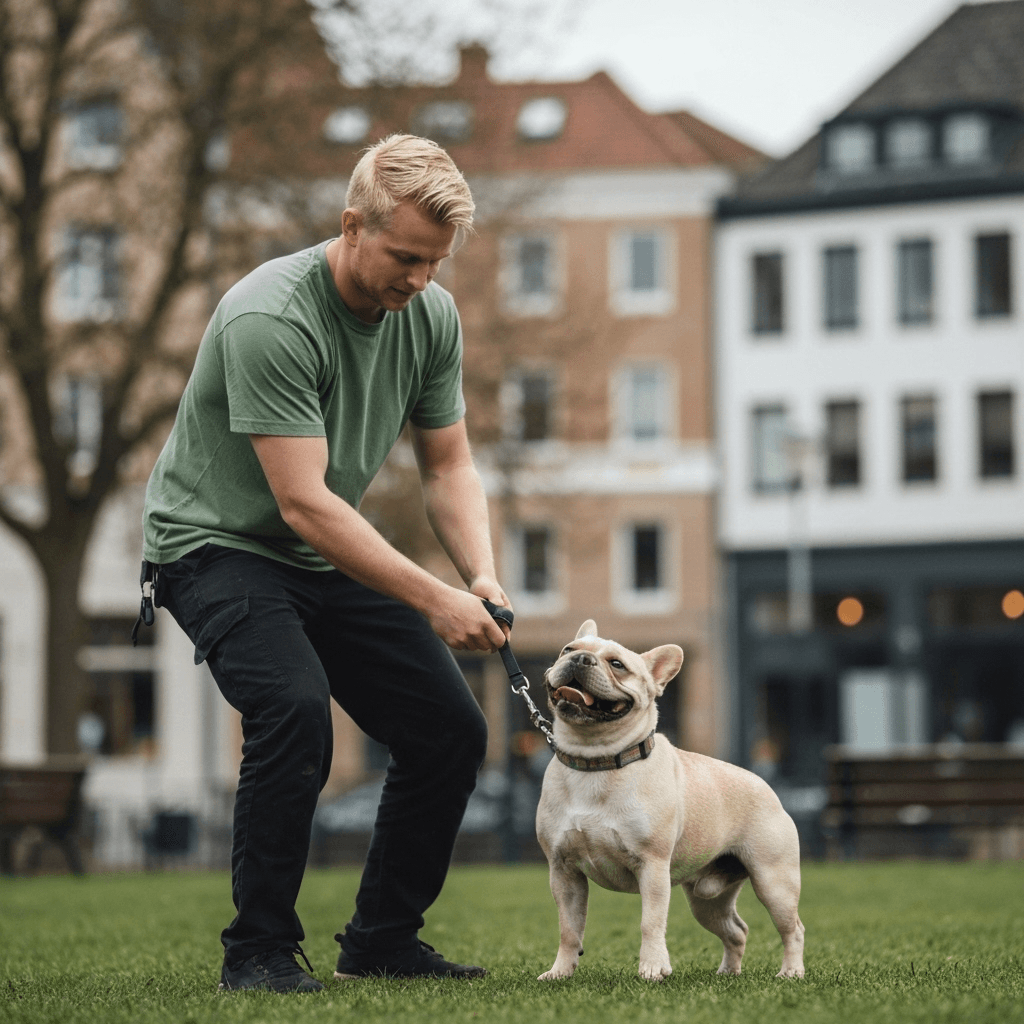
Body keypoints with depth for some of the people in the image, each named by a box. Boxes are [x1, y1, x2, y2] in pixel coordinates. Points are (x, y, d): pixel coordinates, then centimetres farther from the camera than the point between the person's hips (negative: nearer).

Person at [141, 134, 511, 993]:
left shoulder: (432, 316, -5)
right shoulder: (270, 320, -29)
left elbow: (448, 466, 4)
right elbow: (304, 504, -31)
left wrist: (483, 576, -15)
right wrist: (436, 601, -32)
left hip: (332, 561, 7)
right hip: (218, 545, -7)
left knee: (452, 729, -2)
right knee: (294, 706, -31)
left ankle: (382, 939, 14)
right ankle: (259, 950, -16)